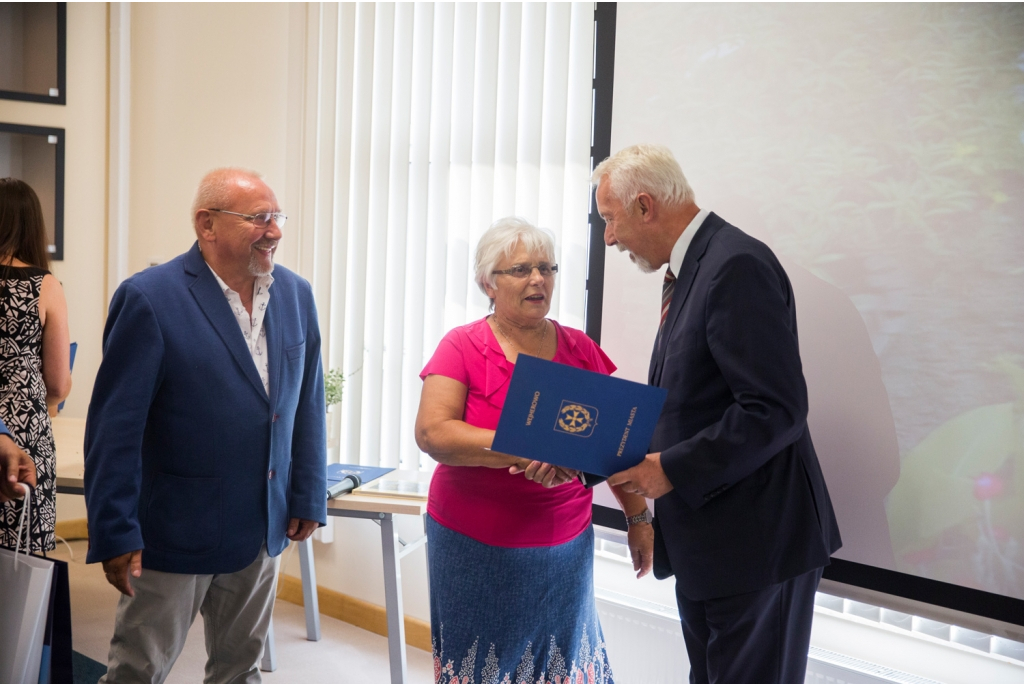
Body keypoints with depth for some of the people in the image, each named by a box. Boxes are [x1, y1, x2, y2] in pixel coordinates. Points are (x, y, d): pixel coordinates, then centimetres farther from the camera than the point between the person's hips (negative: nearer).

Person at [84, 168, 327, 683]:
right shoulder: (149, 298, -15)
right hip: (175, 533, -5)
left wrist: (308, 498, 4)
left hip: (263, 528, 5)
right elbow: (115, 426, -15)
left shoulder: (296, 295, 2)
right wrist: (115, 533, -15)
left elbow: (307, 404, 7)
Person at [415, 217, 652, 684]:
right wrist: (523, 451, -28)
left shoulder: (580, 350, 4)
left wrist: (638, 518, 3)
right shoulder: (462, 347, -6)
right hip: (475, 549, -3)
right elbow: (431, 432, -18)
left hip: (564, 549, 3)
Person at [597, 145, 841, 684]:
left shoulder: (737, 266, -19)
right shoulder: (691, 267, 13)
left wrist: (671, 470, -20)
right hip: (706, 539, 10)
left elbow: (775, 411, -25)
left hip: (753, 542, -10)